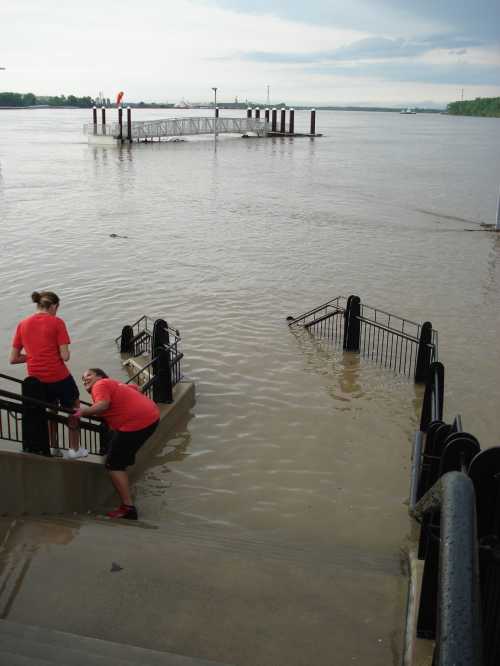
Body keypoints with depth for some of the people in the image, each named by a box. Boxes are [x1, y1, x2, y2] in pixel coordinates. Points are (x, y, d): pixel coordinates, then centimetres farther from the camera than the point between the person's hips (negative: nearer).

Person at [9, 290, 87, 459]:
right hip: (59, 377, -4)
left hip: (36, 379, 4)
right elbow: (65, 356, -13)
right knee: (74, 410, 21)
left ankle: (54, 448, 34)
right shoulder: (56, 322, -8)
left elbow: (13, 358, 5)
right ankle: (74, 449, 24)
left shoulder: (22, 325, 5)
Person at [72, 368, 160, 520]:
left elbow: (103, 405, -22)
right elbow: (135, 387, 33)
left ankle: (128, 508, -5)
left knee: (114, 465, -2)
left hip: (136, 423, -10)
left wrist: (82, 412, -17)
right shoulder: (113, 383, 22)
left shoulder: (100, 385, -4)